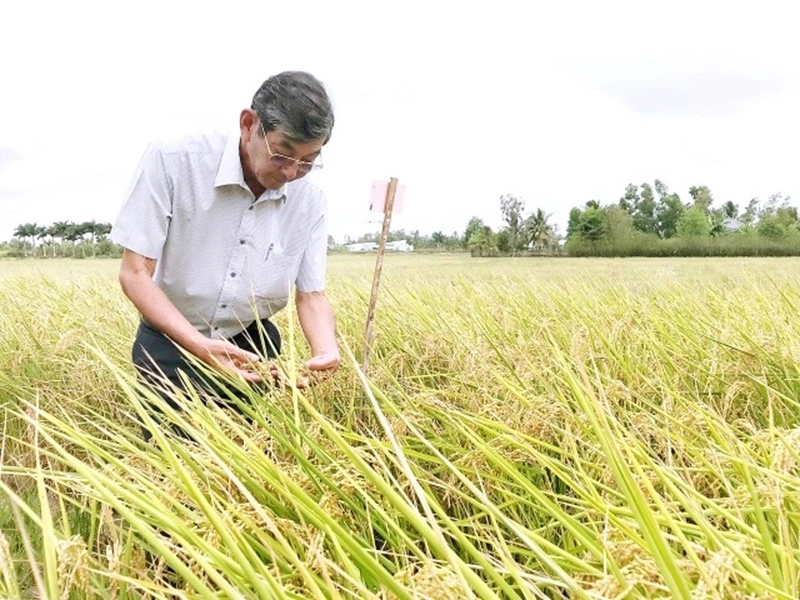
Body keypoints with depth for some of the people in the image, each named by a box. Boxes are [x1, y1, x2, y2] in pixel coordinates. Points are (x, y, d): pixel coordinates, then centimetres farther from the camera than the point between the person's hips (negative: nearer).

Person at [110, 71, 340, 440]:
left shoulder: (311, 204, -11)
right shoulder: (172, 162, -22)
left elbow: (311, 296, -7)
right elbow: (135, 275, -19)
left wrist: (326, 350, -29)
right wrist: (200, 346, -33)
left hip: (252, 344, 3)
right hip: (172, 341, -2)